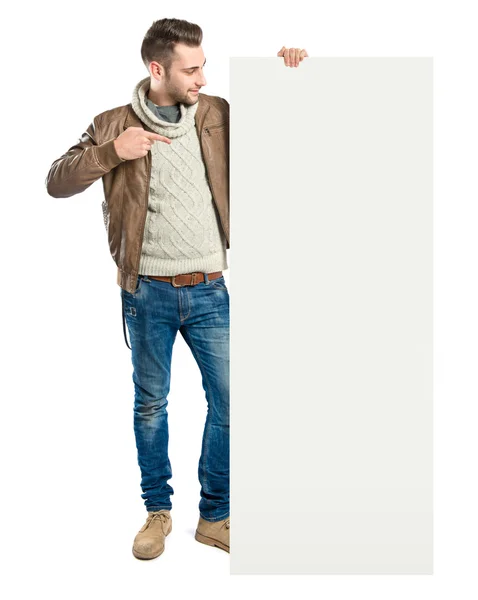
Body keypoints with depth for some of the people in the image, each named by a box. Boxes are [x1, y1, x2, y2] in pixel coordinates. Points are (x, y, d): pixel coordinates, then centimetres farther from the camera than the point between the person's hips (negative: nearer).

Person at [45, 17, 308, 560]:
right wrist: (110, 152, -19)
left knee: (229, 404, 3)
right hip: (148, 292, -2)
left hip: (209, 290, 2)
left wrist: (283, 71, -2)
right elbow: (57, 183, -4)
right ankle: (157, 511, 30)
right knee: (150, 404, 11)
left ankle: (214, 517, 22)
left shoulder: (217, 115, 3)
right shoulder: (115, 125, -2)